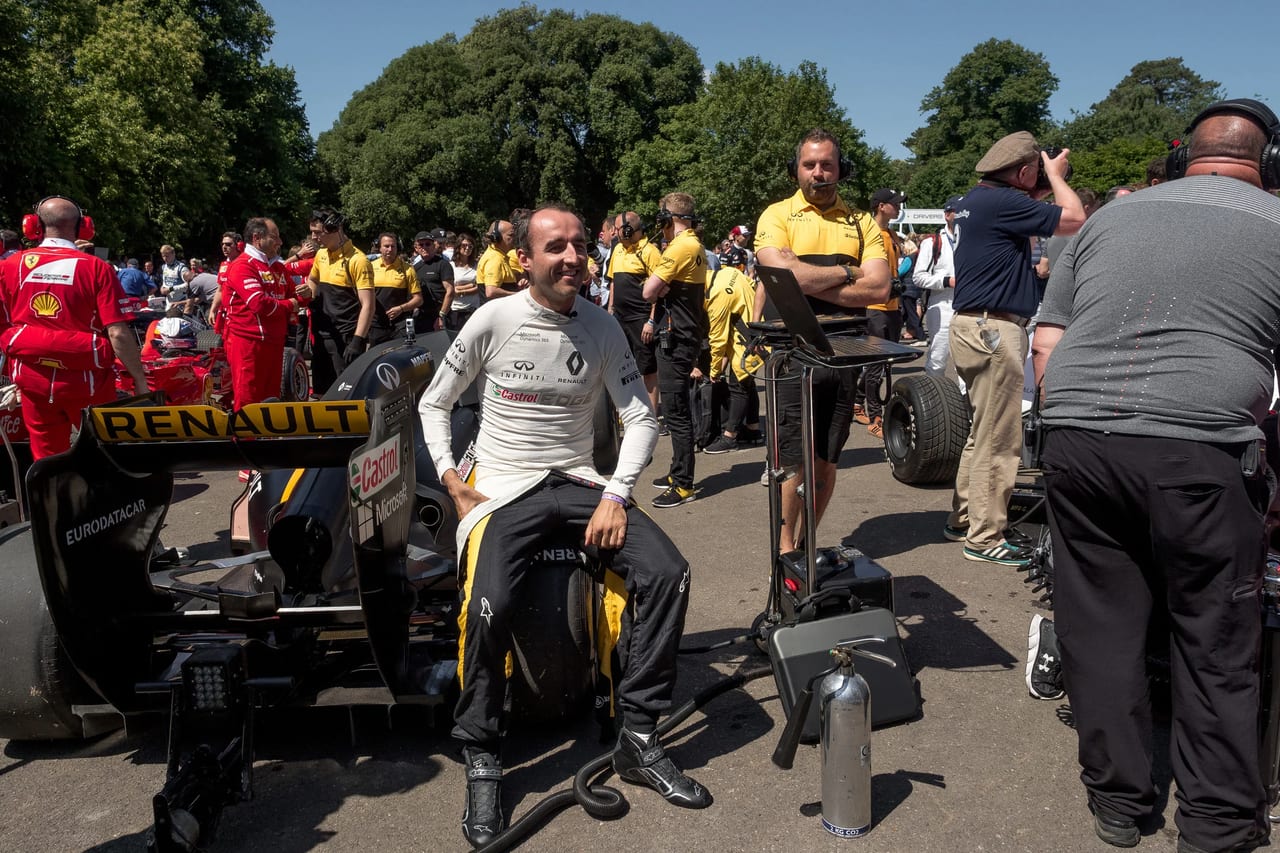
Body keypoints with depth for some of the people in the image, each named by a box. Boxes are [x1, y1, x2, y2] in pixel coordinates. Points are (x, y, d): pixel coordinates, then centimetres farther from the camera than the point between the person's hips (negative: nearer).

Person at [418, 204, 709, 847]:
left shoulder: (602, 328, 4)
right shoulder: (493, 320, -3)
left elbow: (641, 417, 4)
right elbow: (433, 404, 6)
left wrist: (616, 494, -9)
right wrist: (453, 481, -6)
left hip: (579, 482, 3)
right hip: (504, 491, -3)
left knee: (667, 574, -19)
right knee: (489, 607, -30)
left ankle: (638, 738, -5)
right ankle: (482, 762, -6)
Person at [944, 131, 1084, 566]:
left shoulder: (978, 197, 14)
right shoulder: (1002, 202, -16)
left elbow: (1027, 214, 27)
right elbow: (1074, 219, -14)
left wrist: (1047, 183, 16)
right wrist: (1056, 175, 0)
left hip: (975, 325, 11)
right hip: (994, 329, -10)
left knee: (984, 432, 18)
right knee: (998, 439, -4)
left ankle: (963, 519, 25)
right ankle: (985, 537, 2)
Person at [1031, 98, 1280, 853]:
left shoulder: (1110, 217, 17)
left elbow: (1046, 346, 13)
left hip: (1076, 440, 3)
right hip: (1200, 451, -3)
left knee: (1100, 627, 12)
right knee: (1217, 645, 11)